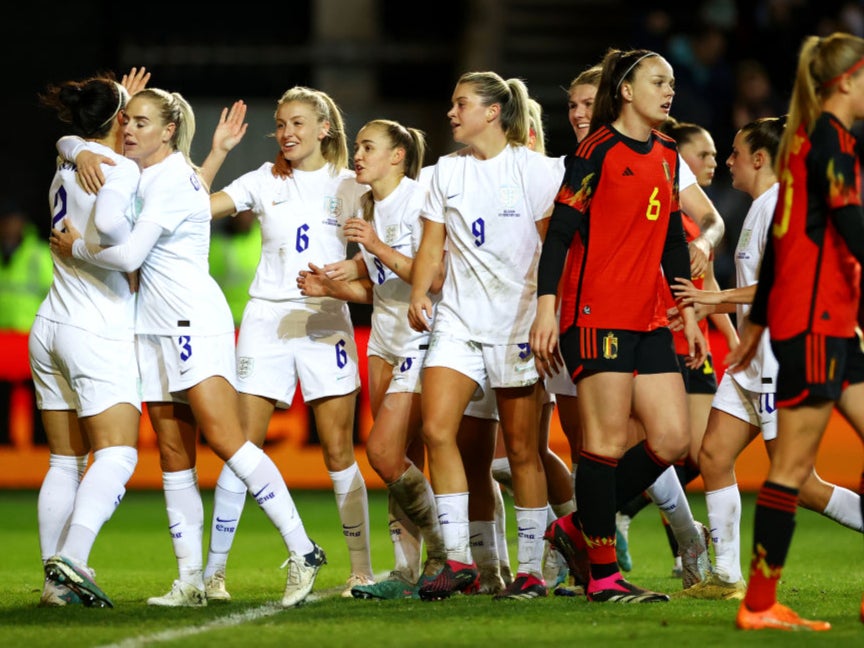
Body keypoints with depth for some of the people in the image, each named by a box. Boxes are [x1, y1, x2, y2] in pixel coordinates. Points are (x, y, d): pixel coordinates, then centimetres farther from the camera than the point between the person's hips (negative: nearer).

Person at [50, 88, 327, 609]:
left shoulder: (173, 179, -12)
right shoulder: (140, 172, 14)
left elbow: (129, 255, -20)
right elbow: (68, 142, 21)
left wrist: (76, 246, -3)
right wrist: (81, 154, -3)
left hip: (196, 321, -9)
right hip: (155, 327, 9)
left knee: (224, 438, -18)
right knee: (174, 455, 3)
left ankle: (303, 551, -17)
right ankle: (190, 581, 2)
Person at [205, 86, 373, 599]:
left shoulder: (349, 186, 5)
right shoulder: (265, 182, 9)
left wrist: (337, 277, -16)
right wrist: (217, 153, -8)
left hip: (326, 322, -1)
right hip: (267, 320, 1)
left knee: (339, 450, -2)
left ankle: (363, 570, 5)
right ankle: (214, 571, -2)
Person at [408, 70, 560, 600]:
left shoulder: (532, 168, -3)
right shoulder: (447, 170, 11)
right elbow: (433, 244, 13)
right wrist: (419, 294, -2)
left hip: (517, 320, -4)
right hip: (458, 318, 4)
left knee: (522, 448, 0)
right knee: (437, 429, -13)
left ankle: (531, 570, 8)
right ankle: (458, 559, -9)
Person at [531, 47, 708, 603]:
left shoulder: (666, 156, 15)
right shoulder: (598, 151, -6)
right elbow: (561, 229, -10)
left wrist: (688, 313, 21)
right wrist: (546, 308, -17)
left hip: (648, 321, 8)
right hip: (596, 316, -8)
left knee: (672, 440, 1)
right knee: (608, 441, -7)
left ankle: (582, 525, 17)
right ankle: (603, 576, -1)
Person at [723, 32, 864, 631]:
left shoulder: (807, 138, 18)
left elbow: (781, 234, 22)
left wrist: (756, 322, 26)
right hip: (814, 318, -10)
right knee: (794, 463, -7)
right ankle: (759, 605, -4)